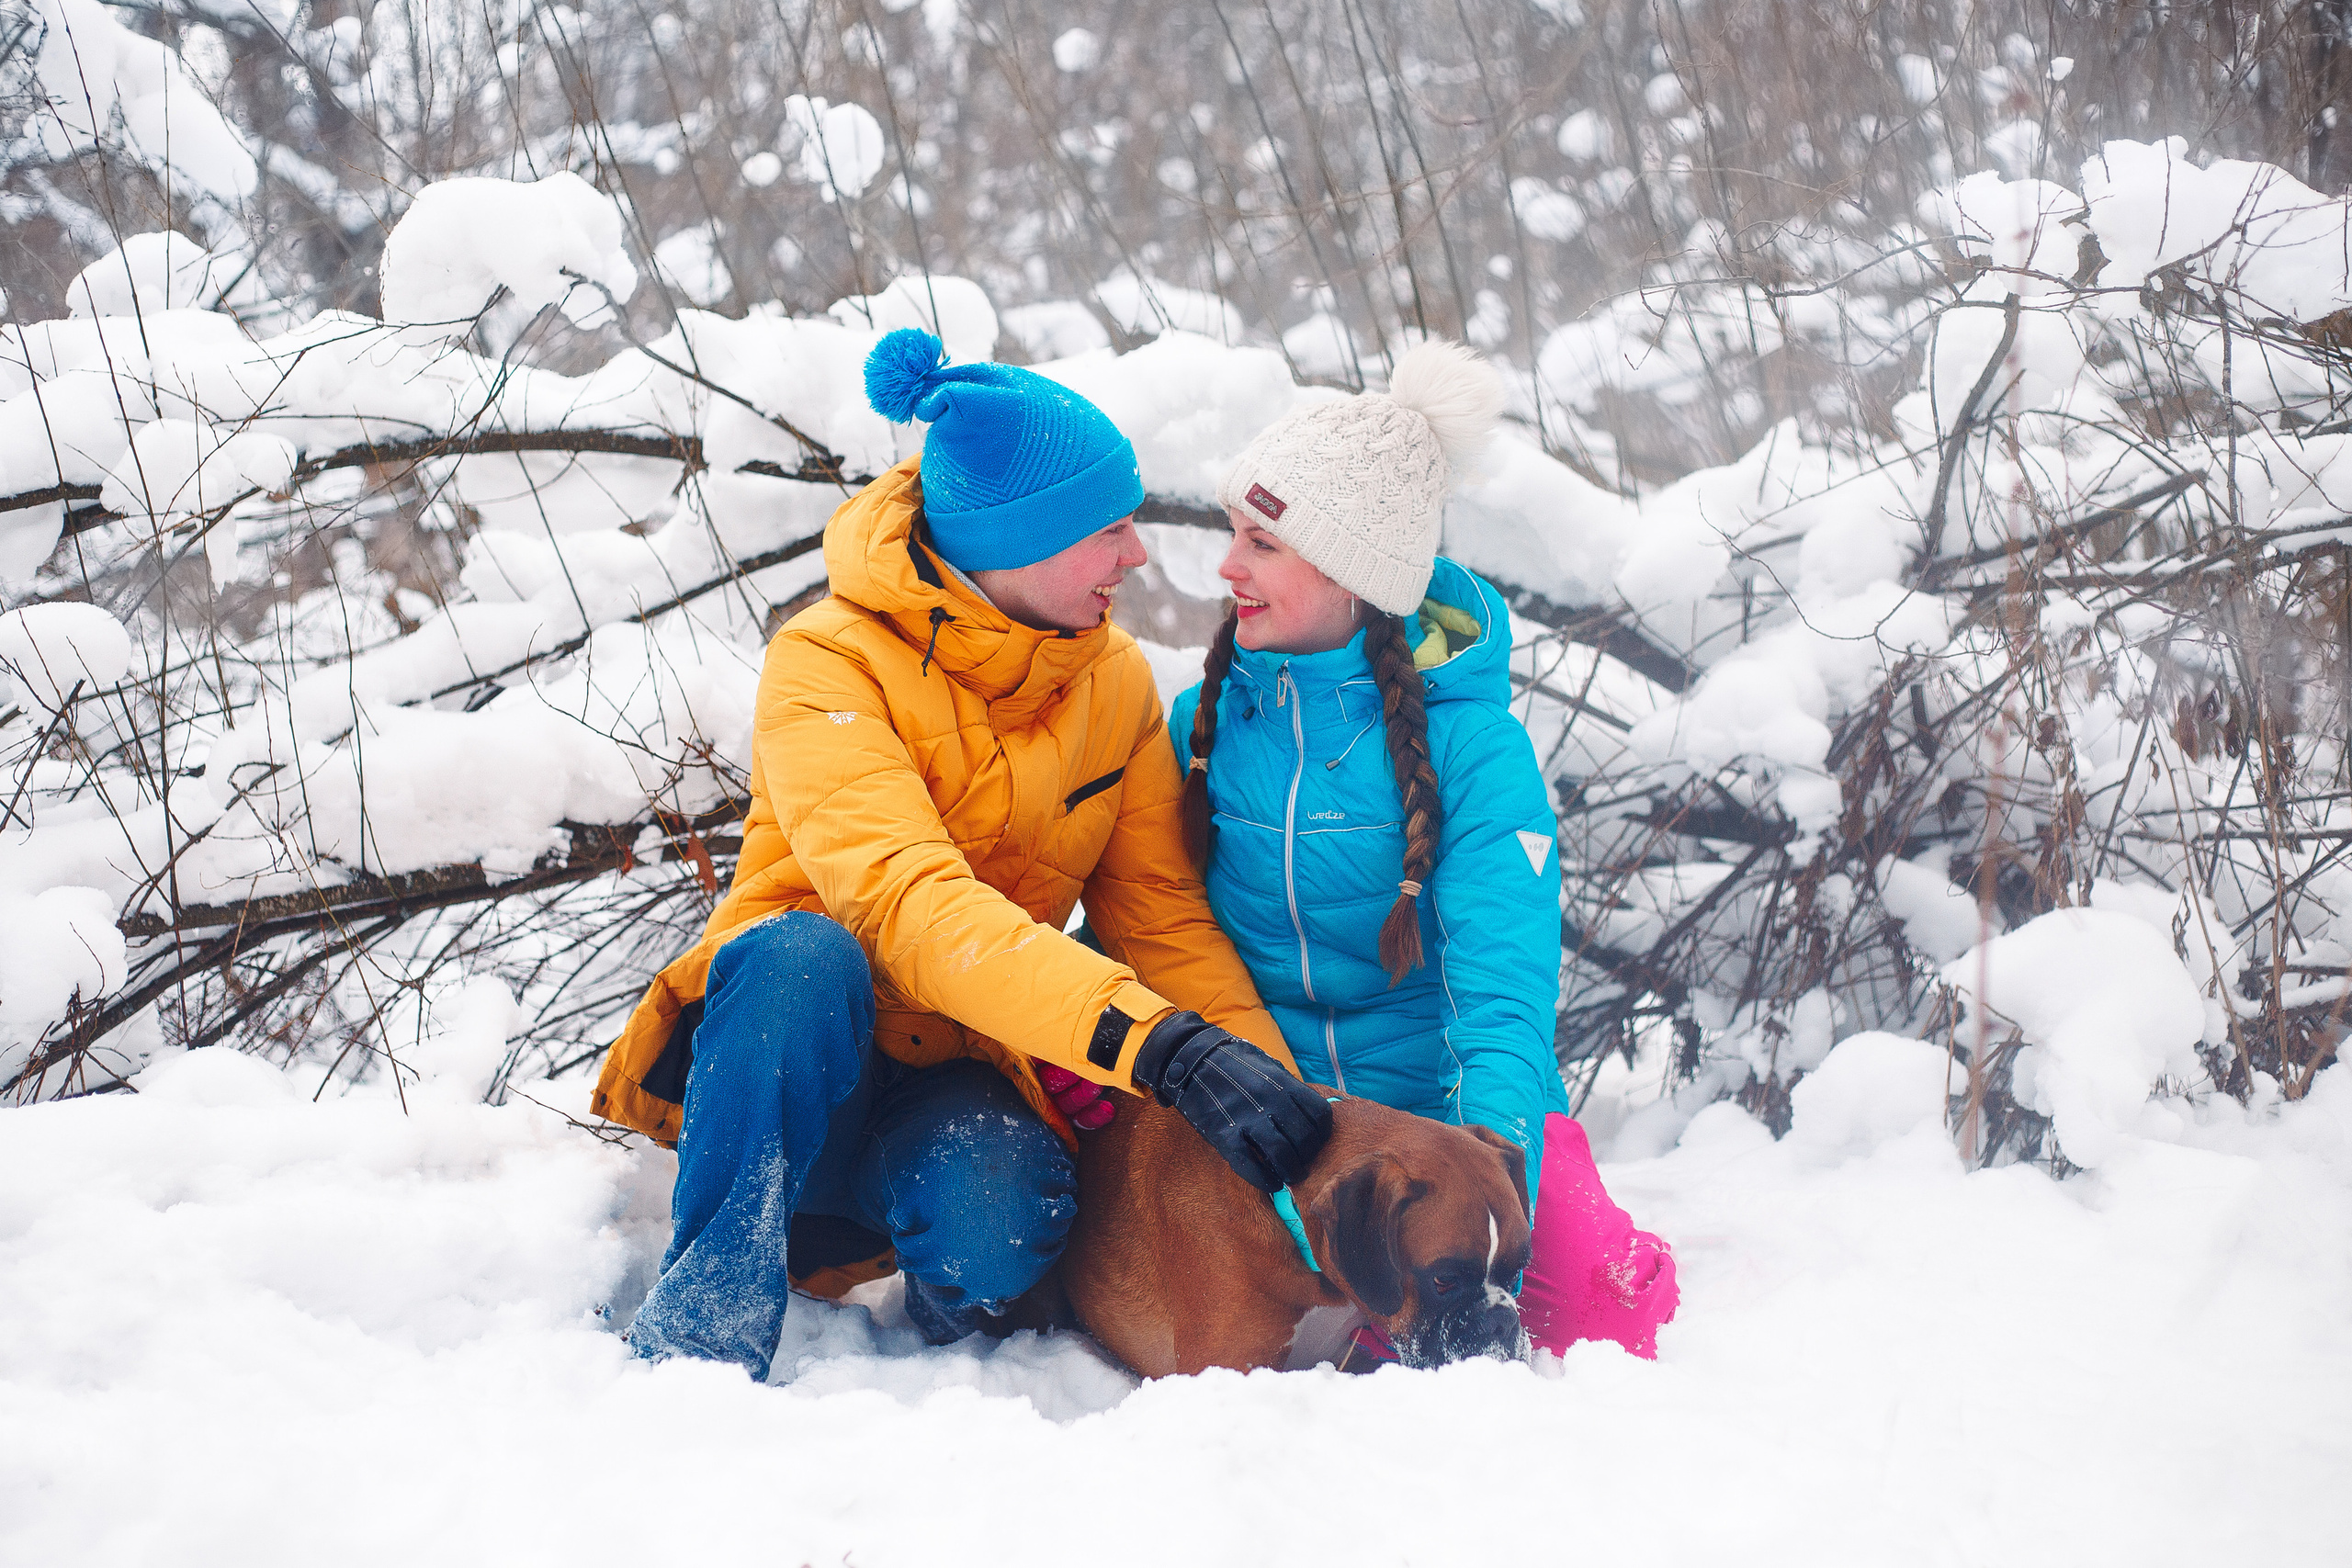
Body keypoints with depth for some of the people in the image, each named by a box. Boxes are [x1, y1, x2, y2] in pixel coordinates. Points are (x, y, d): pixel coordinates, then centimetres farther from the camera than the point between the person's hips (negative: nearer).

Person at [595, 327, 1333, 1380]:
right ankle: (701, 1335, -27)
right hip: (787, 1067, -3)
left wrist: (1277, 1089, -16)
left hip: (963, 1082, 3)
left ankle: (948, 1294, 3)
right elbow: (910, 904, -34)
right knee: (804, 954, -38)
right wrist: (1154, 1041, -45)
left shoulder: (1116, 681, 1)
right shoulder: (829, 668, -19)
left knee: (997, 1220, -33)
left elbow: (1162, 917, 2)